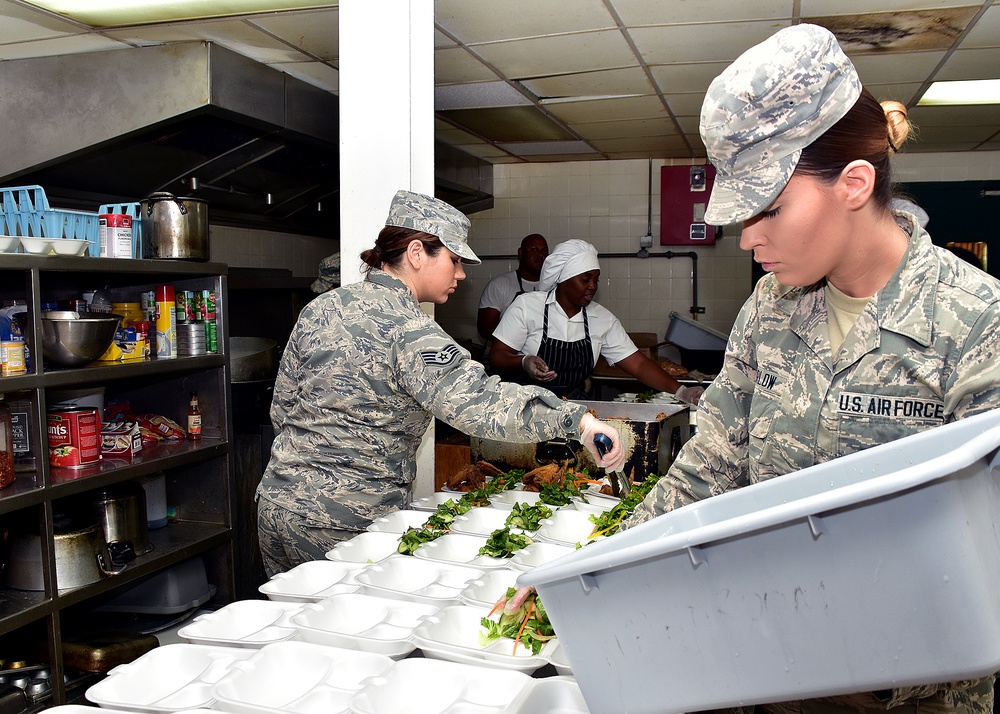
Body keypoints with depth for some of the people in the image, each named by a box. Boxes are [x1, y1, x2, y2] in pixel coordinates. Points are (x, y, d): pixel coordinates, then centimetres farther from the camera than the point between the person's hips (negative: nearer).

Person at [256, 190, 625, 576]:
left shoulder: (319, 307, 5)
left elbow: (283, 406, 12)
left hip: (277, 502, 8)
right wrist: (576, 418, -36)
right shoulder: (408, 332, -18)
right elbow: (476, 400, -32)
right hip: (348, 522, -7)